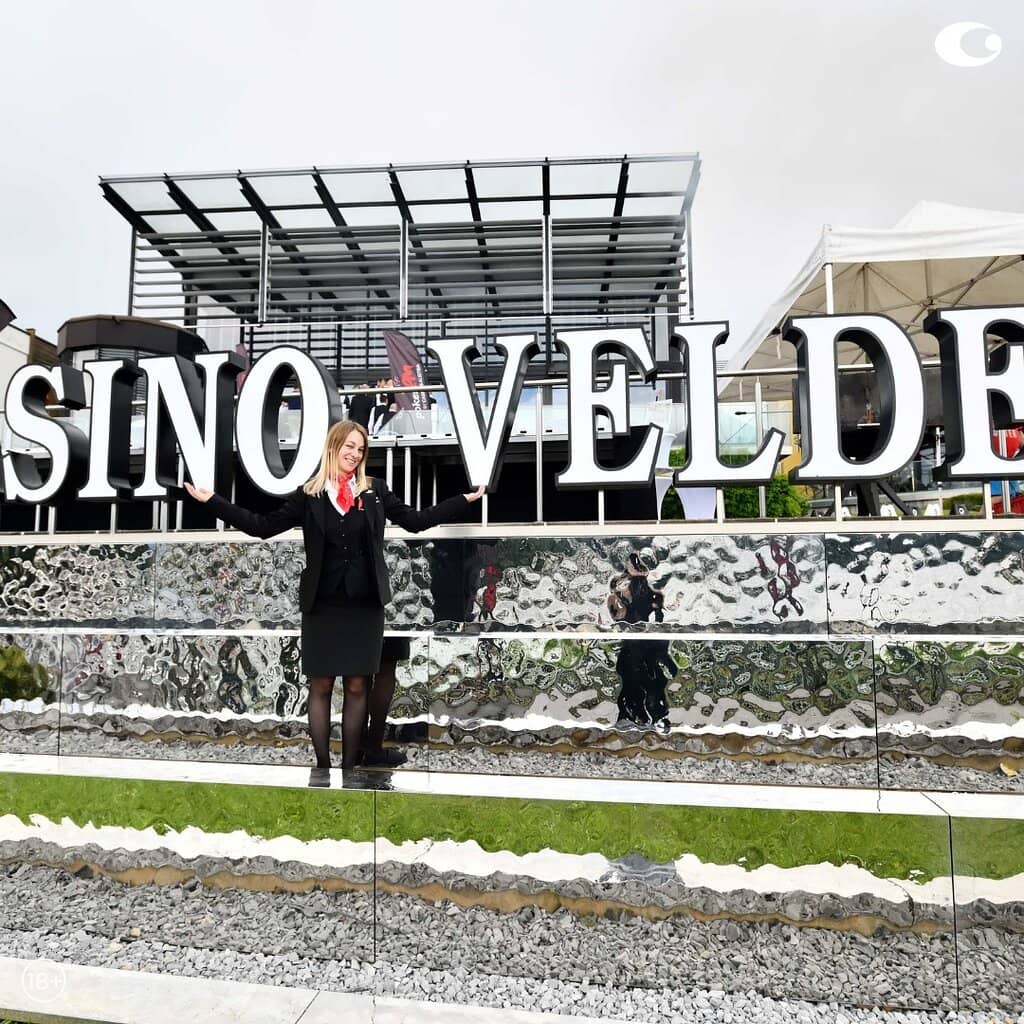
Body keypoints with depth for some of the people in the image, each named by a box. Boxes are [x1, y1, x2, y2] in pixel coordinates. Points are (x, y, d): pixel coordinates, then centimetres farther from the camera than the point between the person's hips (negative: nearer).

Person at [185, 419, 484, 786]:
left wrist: (467, 498, 4)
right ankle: (322, 765, 19)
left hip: (365, 603, 1)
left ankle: (351, 765, 17)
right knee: (321, 685, 6)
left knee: (357, 686, 6)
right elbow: (263, 526, 3)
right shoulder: (308, 495, 3)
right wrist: (212, 500, 0)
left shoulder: (375, 491, 6)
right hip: (322, 603, 0)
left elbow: (416, 520, 6)